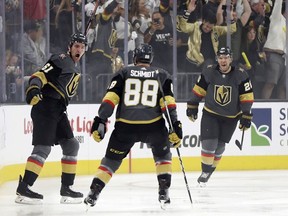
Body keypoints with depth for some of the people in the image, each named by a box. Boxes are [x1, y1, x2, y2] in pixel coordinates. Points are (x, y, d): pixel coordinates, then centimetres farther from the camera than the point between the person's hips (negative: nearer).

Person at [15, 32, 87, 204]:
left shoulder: (76, 68, 20)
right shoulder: (60, 60, -8)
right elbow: (41, 75, -20)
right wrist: (34, 89, -36)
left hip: (58, 111, 9)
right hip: (45, 108, -9)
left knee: (71, 145, 9)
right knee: (43, 148, -16)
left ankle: (66, 188, 13)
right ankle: (23, 189, -19)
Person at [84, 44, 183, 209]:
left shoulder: (124, 73, 12)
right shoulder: (162, 75, 13)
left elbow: (110, 98, 0)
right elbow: (169, 102, 1)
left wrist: (100, 121, -5)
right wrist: (176, 127, -2)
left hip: (125, 126, 0)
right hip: (154, 125, 0)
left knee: (111, 159, 15)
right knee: (163, 155, 25)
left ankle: (94, 193, 5)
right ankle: (164, 192, 13)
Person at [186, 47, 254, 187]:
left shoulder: (240, 75, -12)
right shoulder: (209, 72, -9)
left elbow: (247, 97, -9)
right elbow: (199, 90, 3)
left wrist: (246, 116, -11)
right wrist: (192, 106, 7)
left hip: (231, 117, 0)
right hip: (210, 113, 0)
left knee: (219, 146, 3)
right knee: (209, 143, -11)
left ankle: (210, 170, 20)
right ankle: (205, 171, 2)